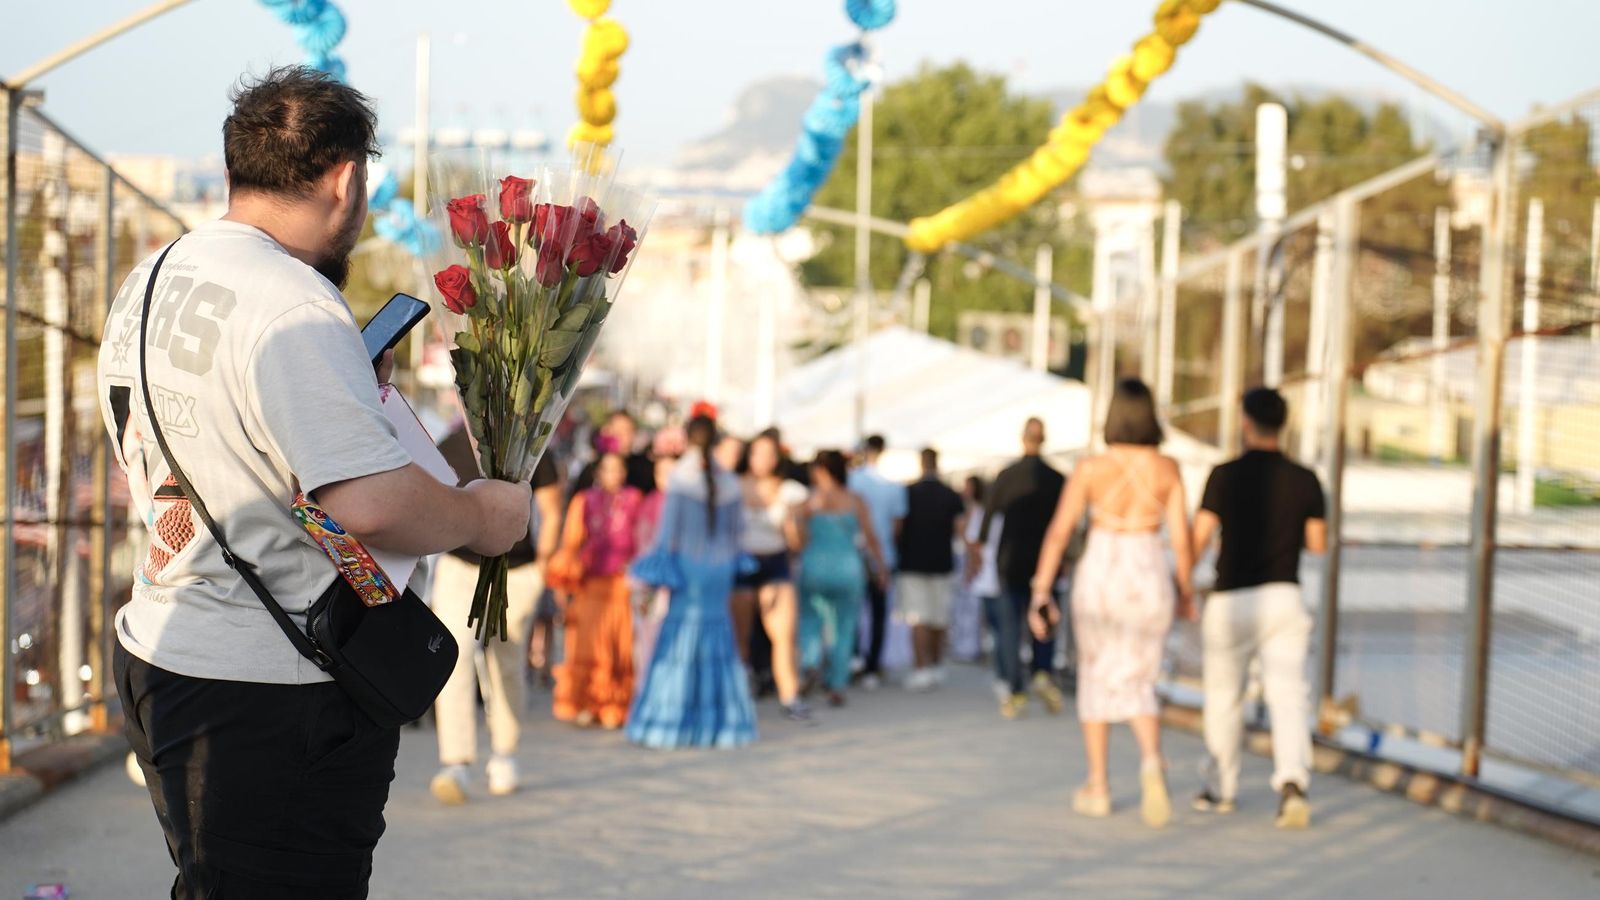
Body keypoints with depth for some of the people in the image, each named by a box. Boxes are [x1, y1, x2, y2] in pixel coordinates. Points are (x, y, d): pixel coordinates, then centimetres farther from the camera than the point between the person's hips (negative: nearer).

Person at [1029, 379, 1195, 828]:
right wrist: (1186, 590, 13)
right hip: (1148, 580, 1)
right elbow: (1181, 537, -1)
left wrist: (1041, 592, -6)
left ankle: (1097, 787, 19)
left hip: (1099, 576, -1)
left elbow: (1059, 532, -9)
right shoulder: (1168, 467, -2)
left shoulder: (1090, 467, -6)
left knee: (1096, 679, 16)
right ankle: (1152, 761, -19)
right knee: (1138, 686, 10)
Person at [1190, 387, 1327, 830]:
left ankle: (1222, 789, 28)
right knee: (1288, 694, -6)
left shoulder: (1225, 476, -8)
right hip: (1284, 598, 1)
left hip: (1232, 599, -1)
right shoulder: (1305, 481, 0)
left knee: (1224, 697, 15)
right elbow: (1318, 543, 8)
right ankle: (1292, 781, -28)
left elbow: (1198, 539, -11)